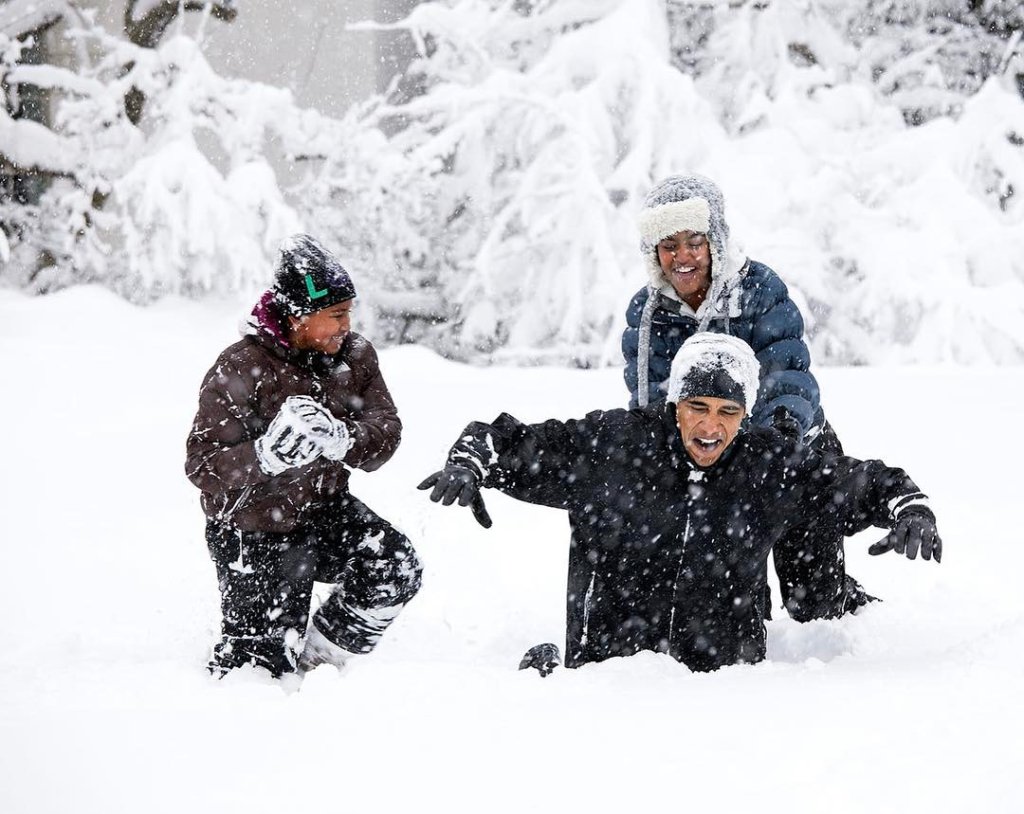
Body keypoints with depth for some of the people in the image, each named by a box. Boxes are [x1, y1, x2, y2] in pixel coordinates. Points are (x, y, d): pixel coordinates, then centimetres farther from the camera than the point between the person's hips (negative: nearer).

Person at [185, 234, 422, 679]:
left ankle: (318, 657, 5)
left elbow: (385, 430, -12)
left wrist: (343, 440, -35)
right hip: (255, 531, -5)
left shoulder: (354, 356, -6)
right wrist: (268, 454, -44)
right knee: (266, 663, -1)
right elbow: (202, 466, -26)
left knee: (396, 568, -18)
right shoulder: (240, 370, -23)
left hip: (324, 510, 5)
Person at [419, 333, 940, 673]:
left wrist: (911, 509, -7)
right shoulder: (608, 446, -4)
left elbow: (866, 485, 11)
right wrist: (467, 465, -16)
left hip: (723, 674, 2)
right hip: (608, 667, -2)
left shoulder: (771, 466, 1)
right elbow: (508, 444, 4)